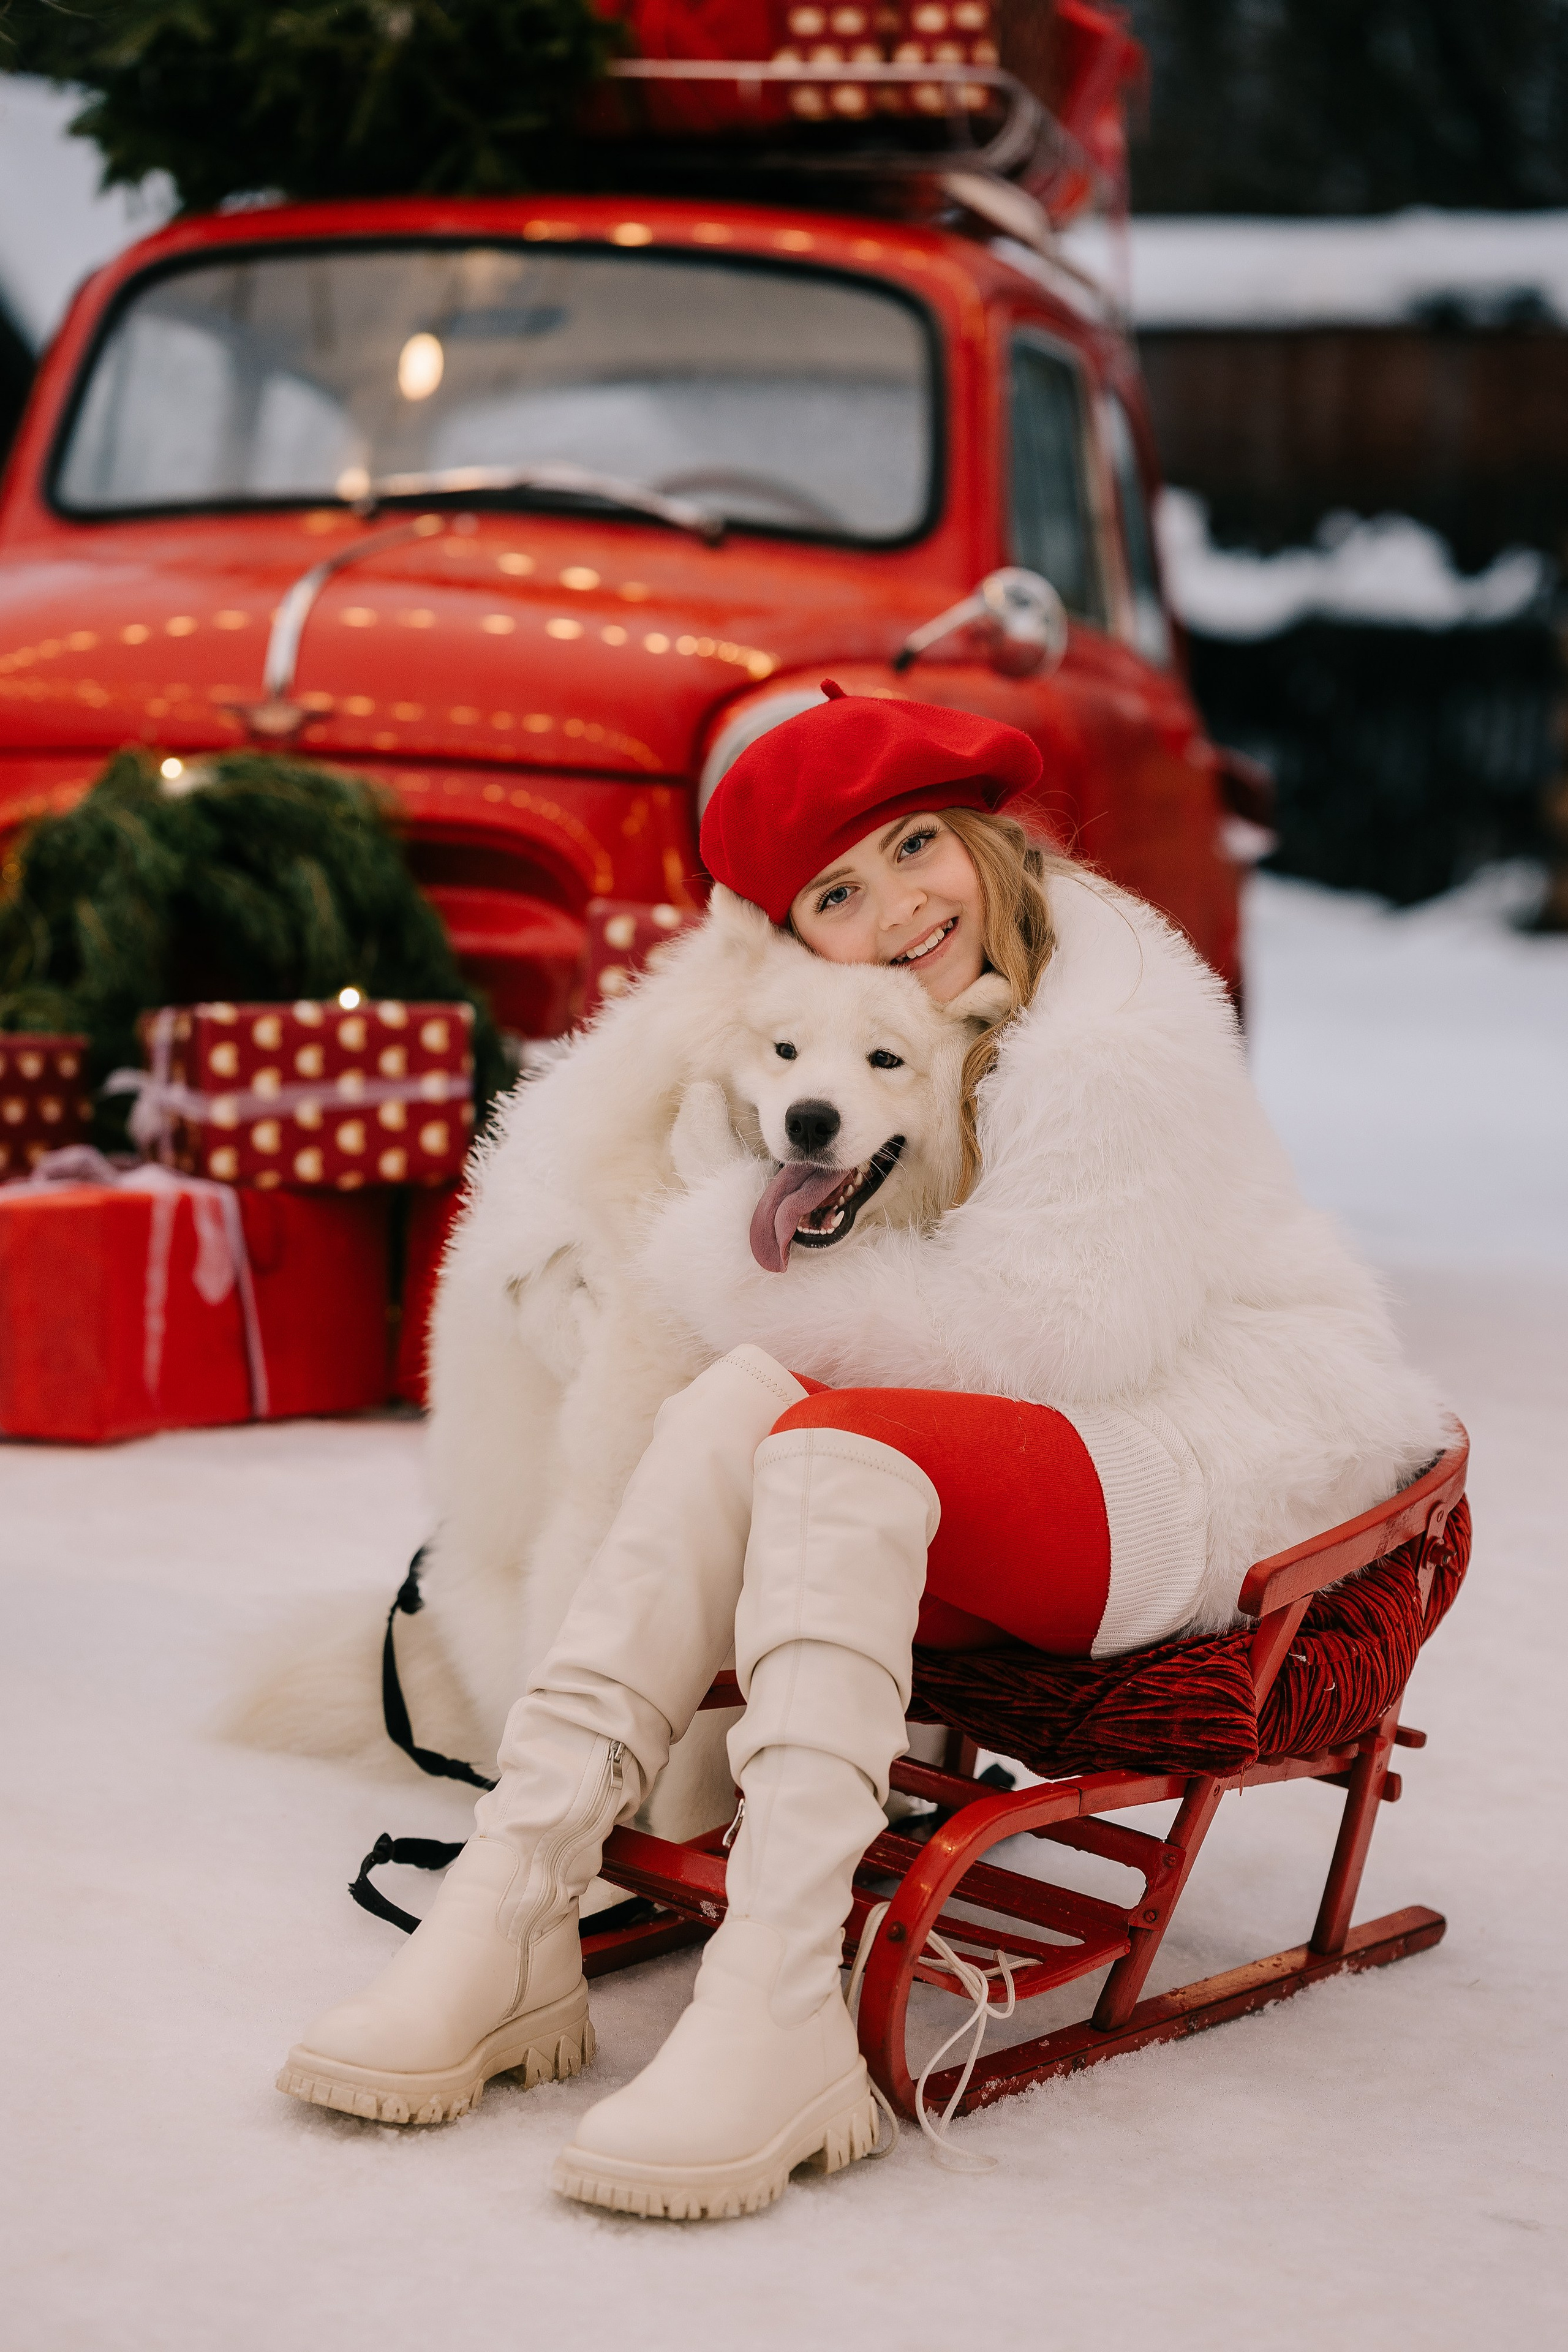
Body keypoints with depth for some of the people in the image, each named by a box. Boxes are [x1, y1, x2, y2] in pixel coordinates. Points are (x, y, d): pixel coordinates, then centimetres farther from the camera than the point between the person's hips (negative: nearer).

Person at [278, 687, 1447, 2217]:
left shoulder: (1124, 1035, -11)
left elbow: (1049, 1327, -16)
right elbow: (698, 1260, 9)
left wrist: (796, 1299, -6)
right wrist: (758, 1218, -14)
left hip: (1248, 1450, -7)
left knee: (839, 1444, -30)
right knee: (738, 1400, -20)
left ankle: (776, 2019, -43)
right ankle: (509, 1918, -30)